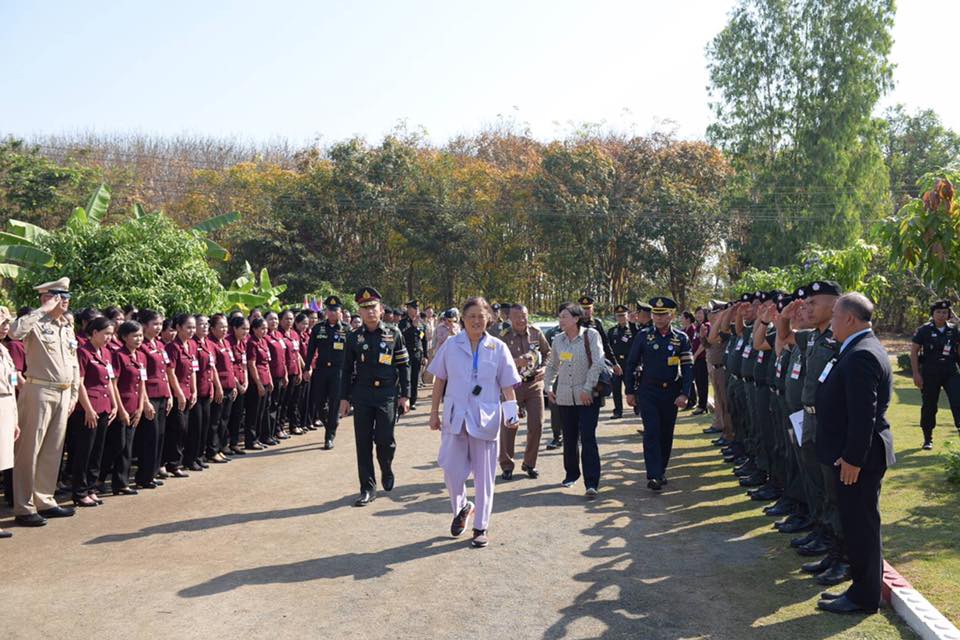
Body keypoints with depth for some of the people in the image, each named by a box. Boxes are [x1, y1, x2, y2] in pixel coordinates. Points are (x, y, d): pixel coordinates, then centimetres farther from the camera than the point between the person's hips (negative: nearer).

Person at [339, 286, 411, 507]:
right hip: (362, 396, 2)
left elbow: (404, 365, 4)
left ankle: (387, 471, 29)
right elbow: (347, 369, 9)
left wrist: (405, 395, -1)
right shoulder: (354, 337, 5)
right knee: (363, 443, 2)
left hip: (387, 395, -1)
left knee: (385, 440, -3)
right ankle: (368, 488, 12)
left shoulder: (393, 333, 1)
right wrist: (345, 398, 6)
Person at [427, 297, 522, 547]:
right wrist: (434, 412, 6)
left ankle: (481, 526, 23)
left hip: (485, 419, -1)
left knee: (484, 475, 7)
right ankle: (461, 508, 34)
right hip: (455, 417, 1)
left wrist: (512, 413, -13)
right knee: (452, 471, 4)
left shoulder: (498, 348, -2)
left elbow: (507, 385, 0)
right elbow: (440, 380, 6)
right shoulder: (451, 345, 0)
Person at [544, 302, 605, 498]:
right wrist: (548, 387, 10)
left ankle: (592, 483, -6)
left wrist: (587, 388, -16)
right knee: (569, 437, 13)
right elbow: (551, 366, 18)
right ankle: (571, 473, 30)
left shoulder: (591, 335, -8)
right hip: (564, 395, 5)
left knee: (588, 438, -9)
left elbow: (597, 363, -13)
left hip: (587, 396, -4)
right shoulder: (558, 339, 6)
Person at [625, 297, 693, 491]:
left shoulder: (681, 338, 0)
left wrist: (684, 394, -9)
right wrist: (630, 392, 2)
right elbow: (631, 364, 3)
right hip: (648, 391, -2)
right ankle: (653, 476, -9)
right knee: (652, 432, -9)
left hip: (671, 392, 2)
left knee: (667, 433, 9)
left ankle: (661, 470, 24)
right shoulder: (643, 336, -2)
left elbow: (688, 367, -1)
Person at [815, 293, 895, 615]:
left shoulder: (861, 356, -21)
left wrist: (853, 459, -22)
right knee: (857, 522, 17)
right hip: (852, 454, 10)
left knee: (861, 524, 1)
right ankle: (862, 586, 28)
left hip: (857, 458, -10)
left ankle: (864, 597, 13)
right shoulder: (862, 349, 12)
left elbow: (864, 414, -26)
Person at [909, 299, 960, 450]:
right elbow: (914, 351, -3)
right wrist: (916, 374, -8)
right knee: (929, 406, 7)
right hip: (930, 373, -2)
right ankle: (928, 439, 18)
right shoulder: (924, 330, -3)